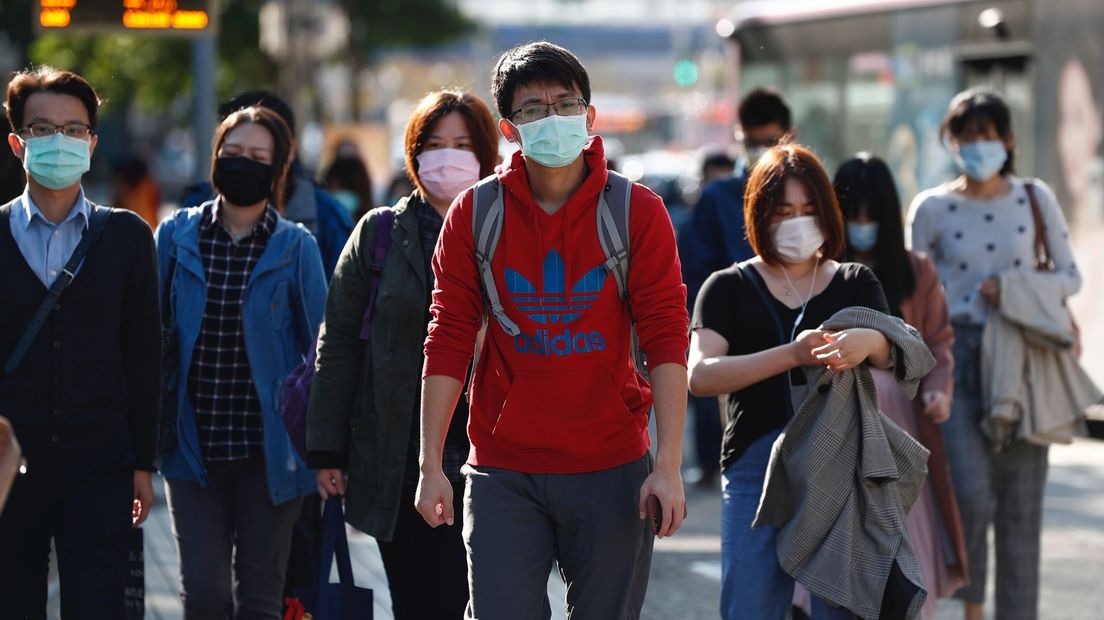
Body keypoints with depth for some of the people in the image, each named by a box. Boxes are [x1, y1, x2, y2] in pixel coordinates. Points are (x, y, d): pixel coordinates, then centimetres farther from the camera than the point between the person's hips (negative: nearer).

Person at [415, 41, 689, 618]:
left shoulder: (637, 212, -1)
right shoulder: (474, 214, 1)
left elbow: (665, 339, -4)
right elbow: (448, 342, 2)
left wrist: (669, 465, -11)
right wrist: (431, 466, -3)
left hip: (613, 470, 0)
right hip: (502, 475, 0)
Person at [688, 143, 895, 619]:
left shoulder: (856, 284, 15)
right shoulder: (730, 287, 9)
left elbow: (895, 352, -2)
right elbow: (700, 375, -7)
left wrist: (869, 342, -28)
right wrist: (791, 355, -22)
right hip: (757, 466, -1)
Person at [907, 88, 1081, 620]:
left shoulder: (1035, 199, 6)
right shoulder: (931, 208, 3)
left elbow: (1070, 275, 10)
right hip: (957, 359, -1)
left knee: (1021, 504, 1)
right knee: (972, 493, -15)